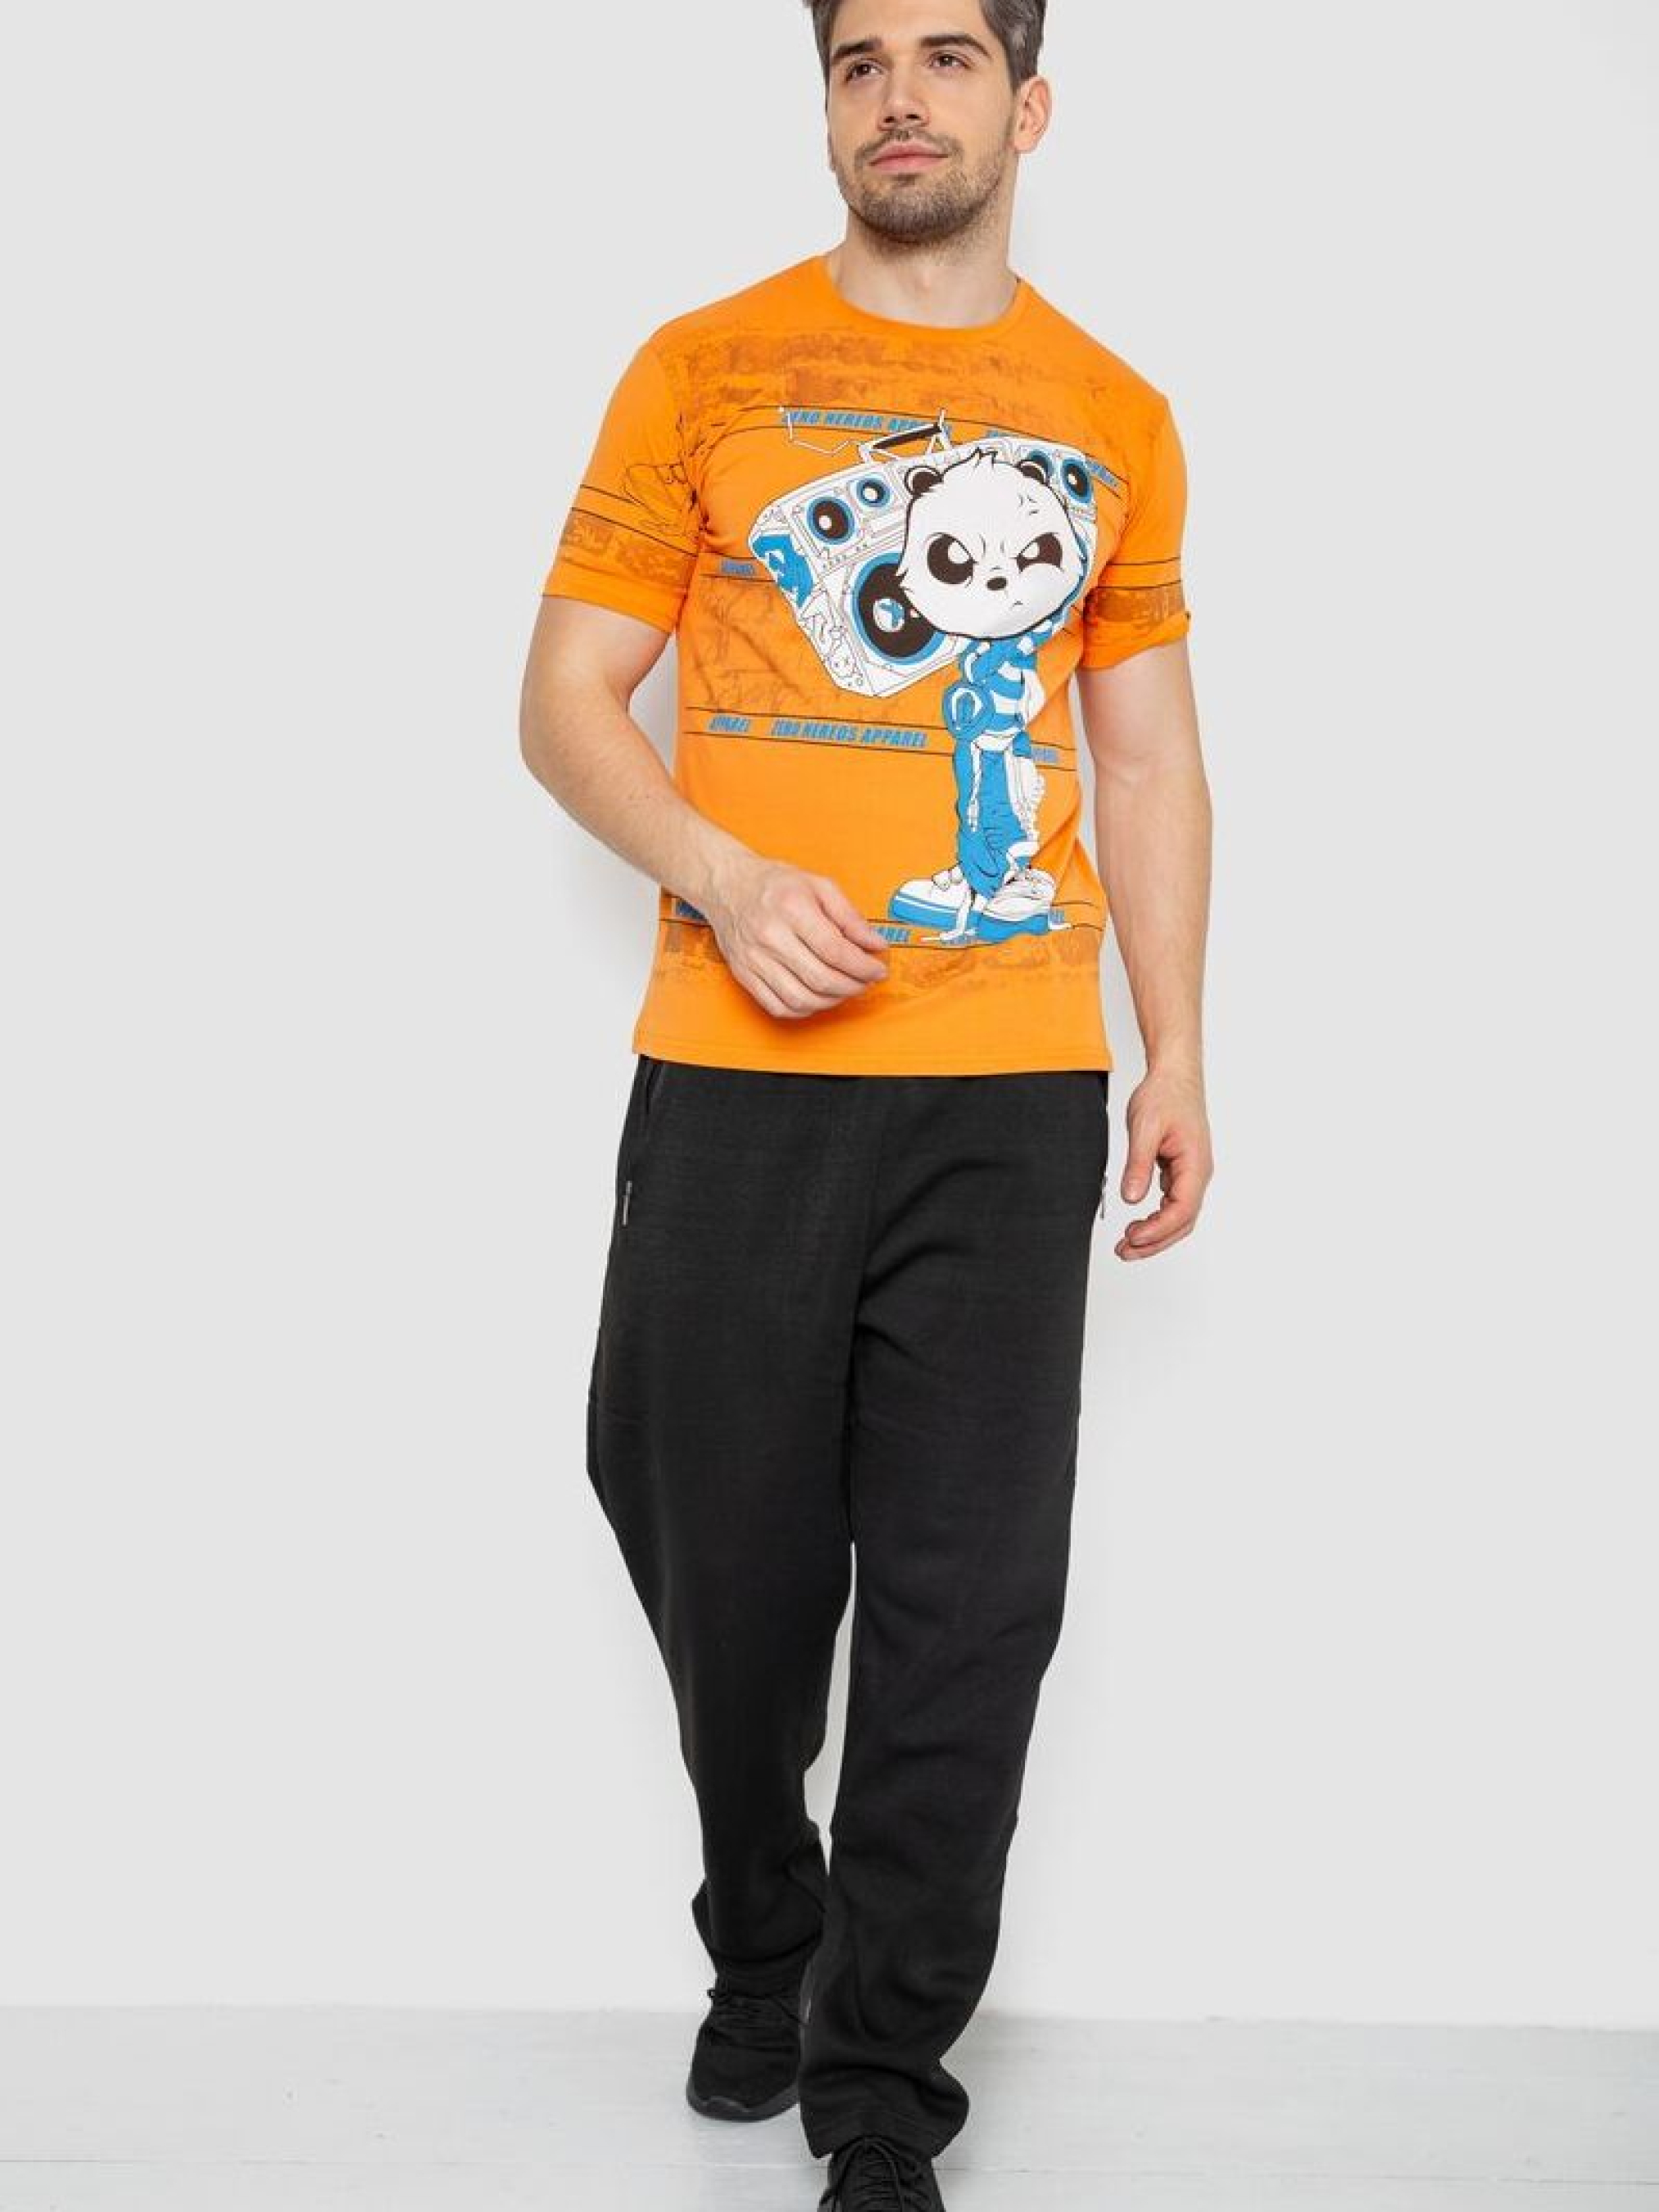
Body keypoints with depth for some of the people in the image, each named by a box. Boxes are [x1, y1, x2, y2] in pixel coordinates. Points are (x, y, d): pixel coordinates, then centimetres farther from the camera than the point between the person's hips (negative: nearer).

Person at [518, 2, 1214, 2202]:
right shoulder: (704, 370, 5)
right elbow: (566, 700, 3)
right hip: (735, 1074, -1)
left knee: (971, 1604, 0)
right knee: (729, 1561, 8)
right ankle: (760, 1953, 36)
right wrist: (726, 877, -15)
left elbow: (1154, 759, 15)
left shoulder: (1116, 417, 12)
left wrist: (1178, 1060, 7)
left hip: (1014, 1092, 1)